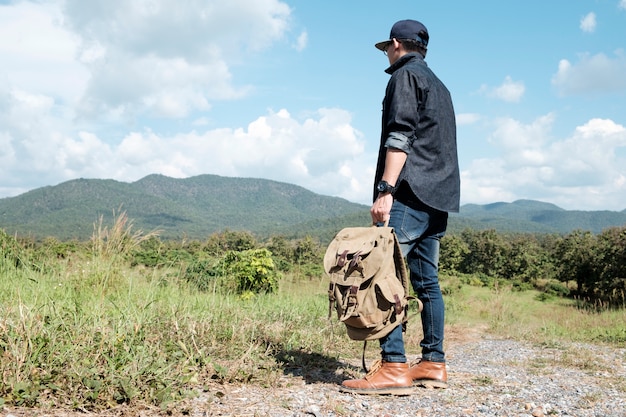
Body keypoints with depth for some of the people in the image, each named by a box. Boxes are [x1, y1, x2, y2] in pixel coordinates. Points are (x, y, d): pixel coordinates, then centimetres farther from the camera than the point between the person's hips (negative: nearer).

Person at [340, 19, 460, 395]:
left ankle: (394, 367, -20)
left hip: (410, 194, -9)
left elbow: (400, 136, -14)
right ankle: (434, 364, 11)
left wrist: (386, 190, -20)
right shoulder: (439, 86, 27)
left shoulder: (405, 76, 0)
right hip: (438, 195, 9)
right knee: (427, 280, 9)